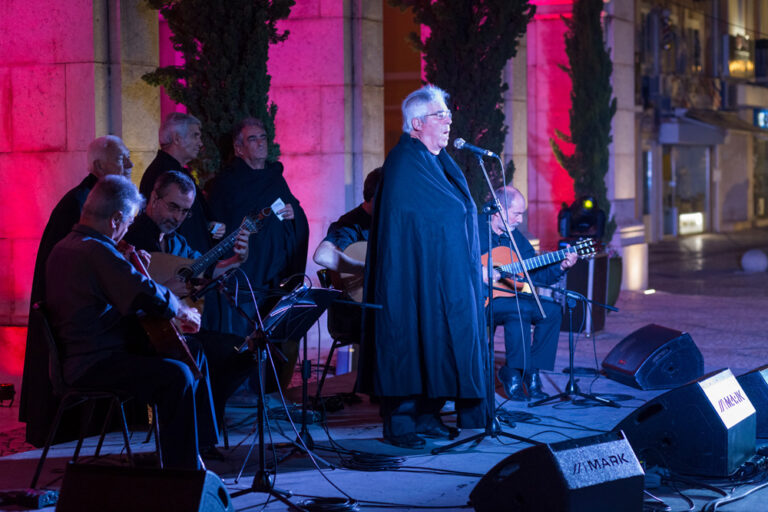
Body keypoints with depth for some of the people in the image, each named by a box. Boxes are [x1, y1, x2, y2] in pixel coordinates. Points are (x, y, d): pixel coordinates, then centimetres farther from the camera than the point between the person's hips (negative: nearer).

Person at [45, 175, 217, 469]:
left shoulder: (65, 246, 14)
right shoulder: (96, 250, -20)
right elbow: (151, 296, -25)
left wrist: (134, 269, 11)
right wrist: (182, 311, -6)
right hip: (94, 364, -11)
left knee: (194, 353, 15)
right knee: (177, 376, -27)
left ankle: (199, 449, 20)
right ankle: (183, 475, -22)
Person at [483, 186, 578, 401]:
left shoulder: (517, 238, 15)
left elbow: (536, 275, 16)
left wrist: (561, 267, 1)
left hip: (509, 296, 8)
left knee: (552, 310, -13)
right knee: (521, 309, -33)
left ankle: (530, 373, -6)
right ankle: (512, 374, -18)